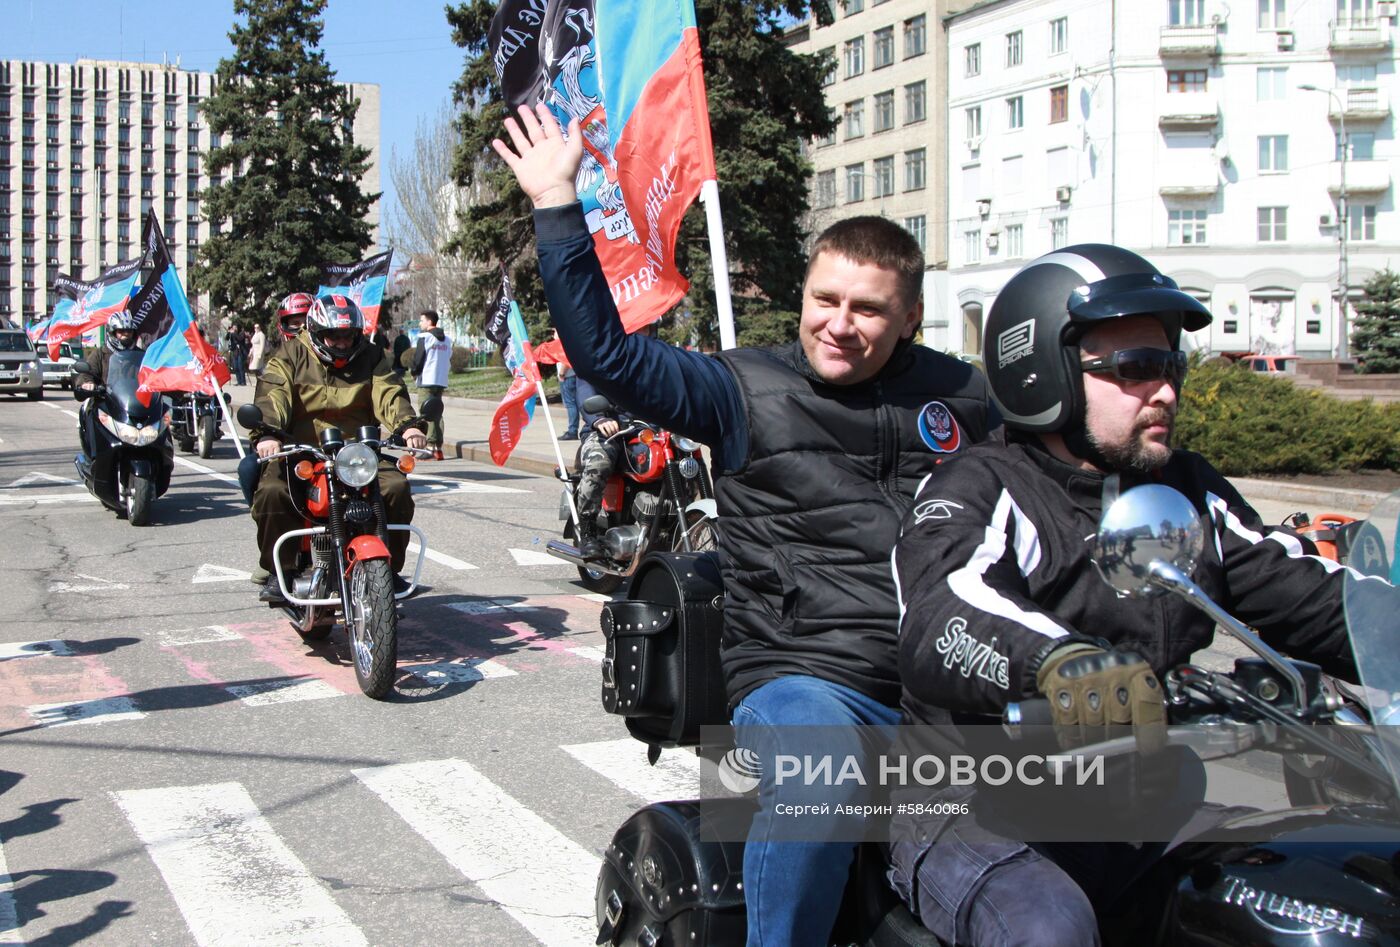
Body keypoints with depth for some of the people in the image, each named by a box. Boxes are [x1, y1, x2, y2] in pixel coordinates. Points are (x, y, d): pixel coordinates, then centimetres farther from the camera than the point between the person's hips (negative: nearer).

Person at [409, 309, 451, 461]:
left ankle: (430, 446, -13)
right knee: (437, 414, 11)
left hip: (427, 380, -7)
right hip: (442, 381, 7)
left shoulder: (425, 337, -8)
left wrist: (415, 372, 6)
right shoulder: (447, 339, 12)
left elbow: (418, 358, -9)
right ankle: (438, 447, 10)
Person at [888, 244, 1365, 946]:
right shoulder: (977, 489, -8)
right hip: (982, 820, -6)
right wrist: (1058, 659, -50)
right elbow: (941, 618, -29)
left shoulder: (1189, 491, 14)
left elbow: (1308, 599, 8)